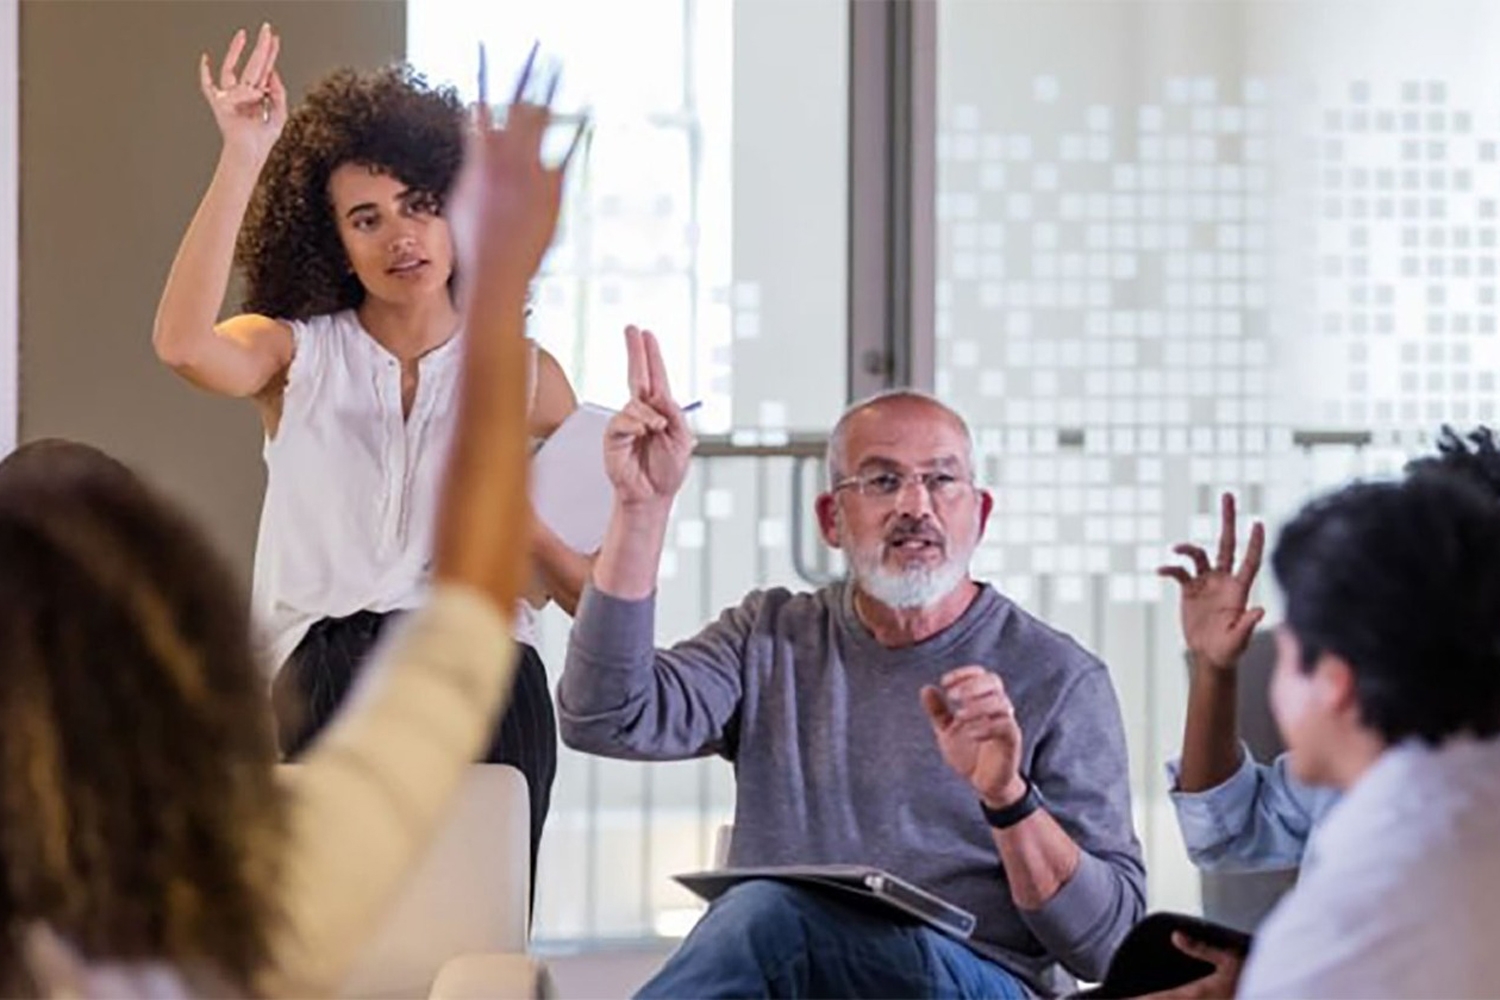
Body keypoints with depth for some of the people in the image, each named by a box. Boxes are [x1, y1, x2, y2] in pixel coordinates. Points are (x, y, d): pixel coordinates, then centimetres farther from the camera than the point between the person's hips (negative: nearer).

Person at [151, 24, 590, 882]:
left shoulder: (523, 373, 14)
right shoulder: (302, 353, 13)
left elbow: (600, 595, 14)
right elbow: (184, 344, -12)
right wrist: (243, 159, -14)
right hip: (328, 675, 0)